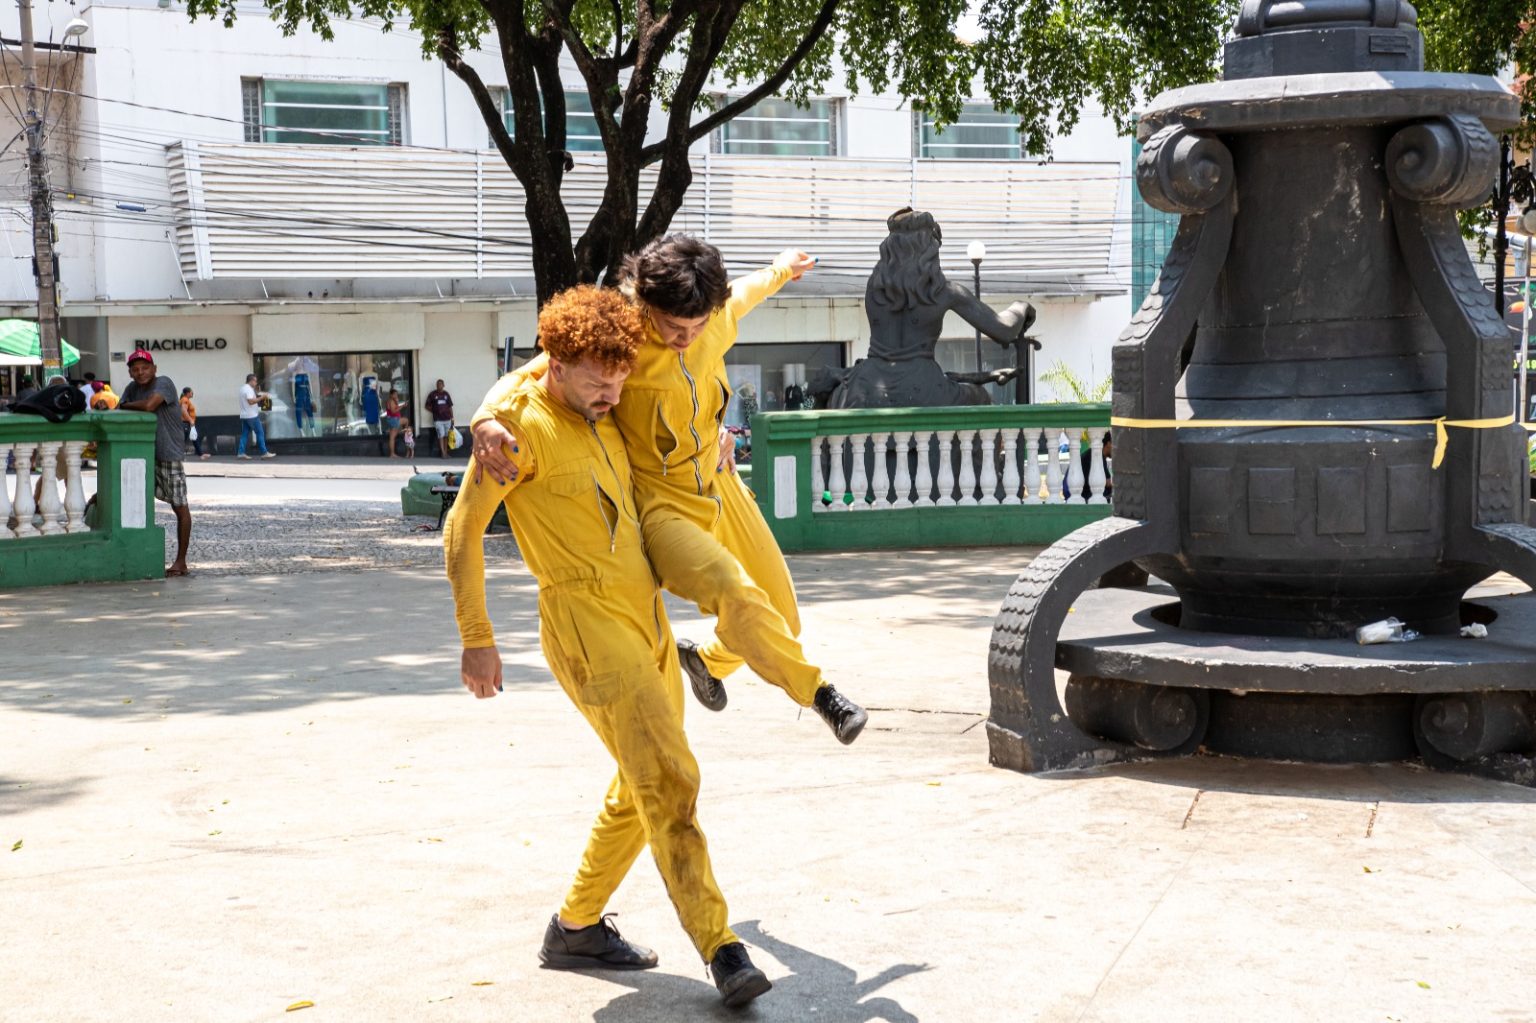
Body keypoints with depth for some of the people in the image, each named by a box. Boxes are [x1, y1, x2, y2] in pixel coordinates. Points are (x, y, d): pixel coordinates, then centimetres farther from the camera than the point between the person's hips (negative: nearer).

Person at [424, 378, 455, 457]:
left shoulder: (446, 394, 9)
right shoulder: (433, 394, 1)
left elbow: (450, 407, 11)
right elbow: (427, 406, 7)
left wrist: (452, 418, 8)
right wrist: (434, 411, -4)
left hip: (447, 418, 3)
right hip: (438, 419, -3)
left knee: (446, 436, 6)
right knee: (441, 436, -9)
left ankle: (445, 452, 12)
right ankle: (442, 453, -11)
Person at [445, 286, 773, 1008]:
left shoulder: (604, 416, 11)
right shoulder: (523, 424, -12)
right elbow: (462, 529, -9)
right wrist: (477, 640, -9)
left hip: (646, 615, 9)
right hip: (584, 620, -9)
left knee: (645, 786, 14)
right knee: (669, 778, -17)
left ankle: (577, 926, 26)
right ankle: (720, 949, -16)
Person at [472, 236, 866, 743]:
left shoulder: (717, 319, -8)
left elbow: (744, 293, 17)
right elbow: (522, 377, -21)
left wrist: (781, 270, 38)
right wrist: (486, 419, -43)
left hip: (720, 490, 6)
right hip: (661, 506, -6)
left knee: (781, 619, 11)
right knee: (734, 593, -31)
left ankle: (707, 659, 41)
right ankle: (816, 690, -12)